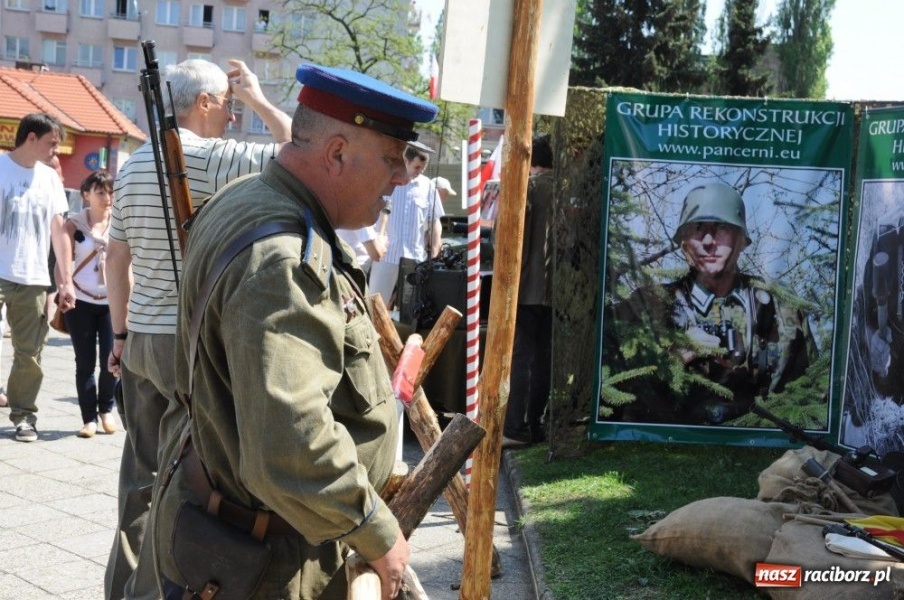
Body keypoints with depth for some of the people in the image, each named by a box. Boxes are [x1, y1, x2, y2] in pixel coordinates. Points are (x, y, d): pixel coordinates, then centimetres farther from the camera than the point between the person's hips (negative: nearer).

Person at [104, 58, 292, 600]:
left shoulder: (132, 167, 13)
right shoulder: (211, 157, -12)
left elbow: (118, 257, 15)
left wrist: (121, 333, 20)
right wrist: (259, 100, -5)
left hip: (141, 338, 8)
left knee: (142, 473, 15)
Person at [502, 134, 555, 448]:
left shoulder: (526, 186, -6)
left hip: (527, 286, -5)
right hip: (556, 288, 5)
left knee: (520, 357, -4)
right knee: (544, 357, 9)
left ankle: (515, 428, -6)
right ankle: (534, 424, 13)